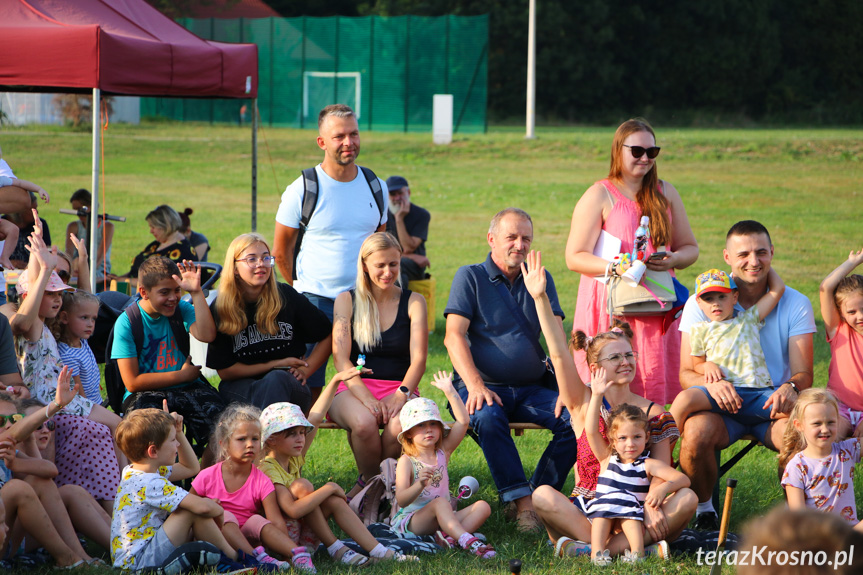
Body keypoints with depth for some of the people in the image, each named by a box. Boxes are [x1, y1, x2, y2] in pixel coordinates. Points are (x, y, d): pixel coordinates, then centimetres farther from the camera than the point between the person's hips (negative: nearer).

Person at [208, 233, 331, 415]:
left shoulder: (287, 296, 2)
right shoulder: (220, 309, 0)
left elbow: (327, 335, 11)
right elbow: (224, 370, 0)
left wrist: (305, 370, -2)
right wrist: (274, 364, -4)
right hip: (240, 387, 0)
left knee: (277, 380, -36)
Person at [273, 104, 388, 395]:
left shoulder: (376, 188, 8)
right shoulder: (302, 190, -4)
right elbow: (281, 251, 3)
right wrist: (303, 290, 6)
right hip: (315, 302, -3)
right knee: (308, 388, -6)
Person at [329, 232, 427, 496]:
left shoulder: (413, 302, 10)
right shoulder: (347, 300, 8)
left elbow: (418, 359, 1)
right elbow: (340, 358, -2)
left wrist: (400, 395, -19)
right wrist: (367, 399, -19)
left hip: (399, 388, 1)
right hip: (355, 389, -1)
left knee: (399, 426, -35)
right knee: (364, 422, -37)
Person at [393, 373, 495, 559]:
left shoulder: (443, 452, 12)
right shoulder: (406, 462, -4)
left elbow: (463, 421, 3)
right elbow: (401, 500, -15)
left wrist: (450, 391, -1)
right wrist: (420, 485, -34)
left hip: (443, 518, 6)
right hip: (411, 520, -6)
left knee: (482, 507, -15)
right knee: (440, 503, -36)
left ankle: (450, 537, -39)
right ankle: (468, 541, -57)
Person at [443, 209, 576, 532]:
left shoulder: (541, 280, 14)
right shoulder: (470, 277, 4)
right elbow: (454, 337, -7)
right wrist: (475, 386, -23)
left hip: (532, 388, 3)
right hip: (484, 386, -3)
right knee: (488, 417, -37)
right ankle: (521, 501, -34)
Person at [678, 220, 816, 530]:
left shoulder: (796, 304, 1)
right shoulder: (701, 304, -2)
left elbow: (804, 374, -5)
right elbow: (686, 373, -4)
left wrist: (790, 387, -31)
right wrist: (711, 384, -29)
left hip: (773, 404, 0)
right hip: (721, 407, 0)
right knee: (697, 433, -34)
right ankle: (704, 510, -5)